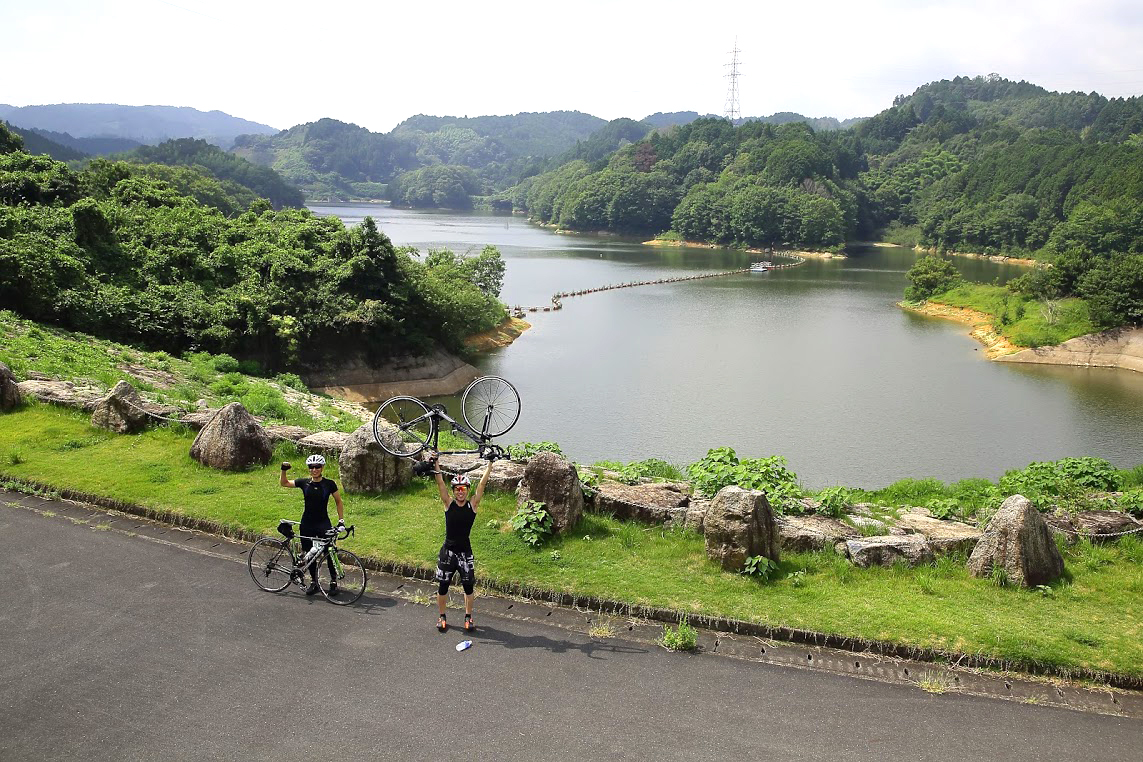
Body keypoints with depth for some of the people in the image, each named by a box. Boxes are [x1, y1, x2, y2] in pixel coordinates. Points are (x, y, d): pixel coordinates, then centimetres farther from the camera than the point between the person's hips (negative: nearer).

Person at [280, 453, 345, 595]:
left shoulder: (329, 484, -4)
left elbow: (338, 502, 5)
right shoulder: (304, 483, 1)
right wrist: (284, 471, -8)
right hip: (307, 524, 3)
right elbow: (284, 483, 10)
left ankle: (333, 581, 6)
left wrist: (341, 520, -2)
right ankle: (314, 581, 23)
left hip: (323, 524, -3)